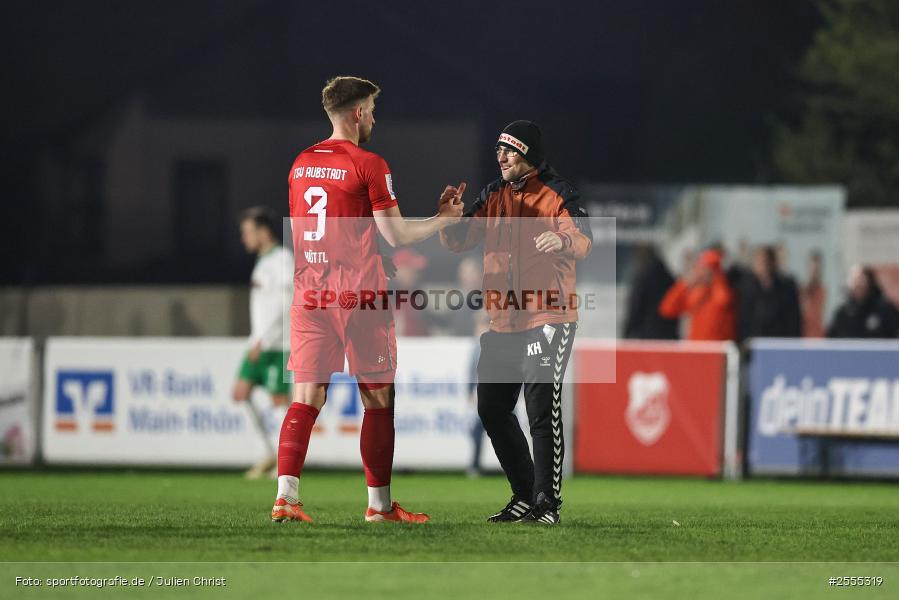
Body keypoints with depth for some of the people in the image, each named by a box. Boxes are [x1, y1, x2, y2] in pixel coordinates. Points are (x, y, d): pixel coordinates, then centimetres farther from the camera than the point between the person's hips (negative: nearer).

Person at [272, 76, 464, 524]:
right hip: (359, 296, -5)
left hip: (309, 296, 5)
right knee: (378, 399, 6)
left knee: (307, 397, 1)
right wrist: (443, 219, 6)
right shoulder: (368, 165, -8)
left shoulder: (301, 164, 11)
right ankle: (379, 504, 9)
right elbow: (397, 235, -9)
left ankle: (285, 495, -13)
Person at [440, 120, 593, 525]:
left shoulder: (557, 195, -6)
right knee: (492, 409, 9)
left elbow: (584, 242, -20)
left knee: (542, 408, -13)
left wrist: (565, 240, -43)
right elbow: (457, 241, 8)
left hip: (548, 317, -7)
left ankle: (548, 502, -10)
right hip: (502, 320, 7)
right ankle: (525, 496, 21)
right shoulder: (493, 196, 12)